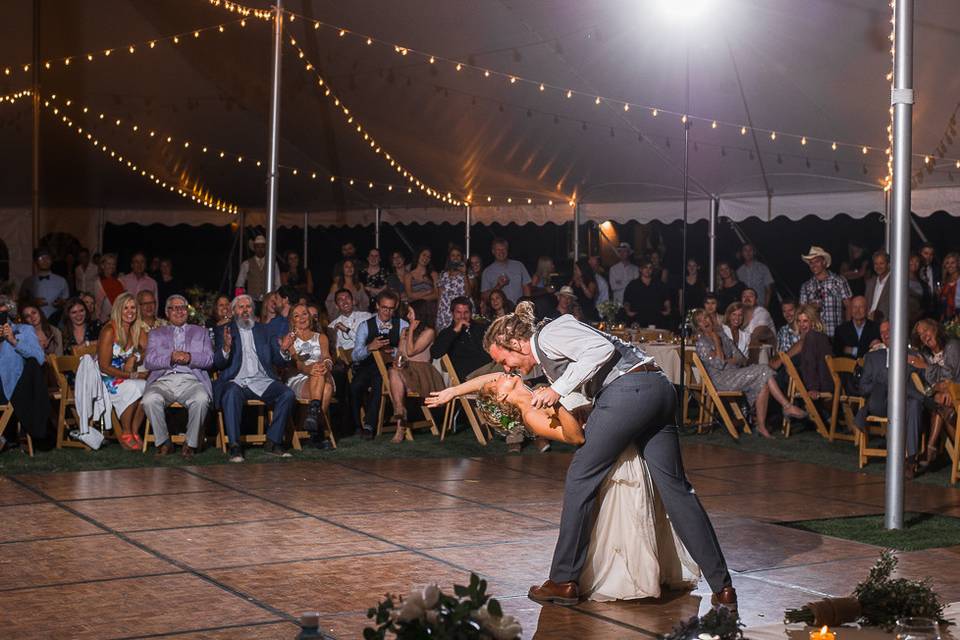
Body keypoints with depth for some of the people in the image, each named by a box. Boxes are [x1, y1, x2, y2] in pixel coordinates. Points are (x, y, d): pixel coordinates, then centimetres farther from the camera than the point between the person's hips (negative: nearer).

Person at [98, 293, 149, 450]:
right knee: (132, 388, -32)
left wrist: (134, 359, -19)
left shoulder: (138, 331, 6)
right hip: (105, 378, -6)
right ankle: (125, 434, -19)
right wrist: (133, 375, -21)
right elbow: (104, 367, -16)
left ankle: (134, 432, -16)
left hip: (124, 376, 6)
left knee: (146, 387, -24)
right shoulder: (109, 331, -13)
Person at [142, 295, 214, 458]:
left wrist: (190, 358, -9)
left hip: (191, 381, -1)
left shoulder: (200, 332, 25)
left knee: (201, 399, -35)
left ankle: (191, 443, -19)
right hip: (163, 381, 1)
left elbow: (209, 359, 10)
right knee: (149, 400, -33)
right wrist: (171, 358, -8)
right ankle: (164, 442, -15)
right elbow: (148, 362, 9)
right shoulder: (156, 334, 25)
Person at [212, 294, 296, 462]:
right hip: (237, 381, -3)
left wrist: (283, 351, -8)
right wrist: (226, 348, -20)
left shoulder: (263, 331, 21)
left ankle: (273, 442, -16)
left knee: (287, 393, -24)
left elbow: (277, 361, 15)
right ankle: (234, 446, -34)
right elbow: (217, 364, 0)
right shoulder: (224, 332, 12)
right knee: (232, 393, -37)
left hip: (262, 381, 3)